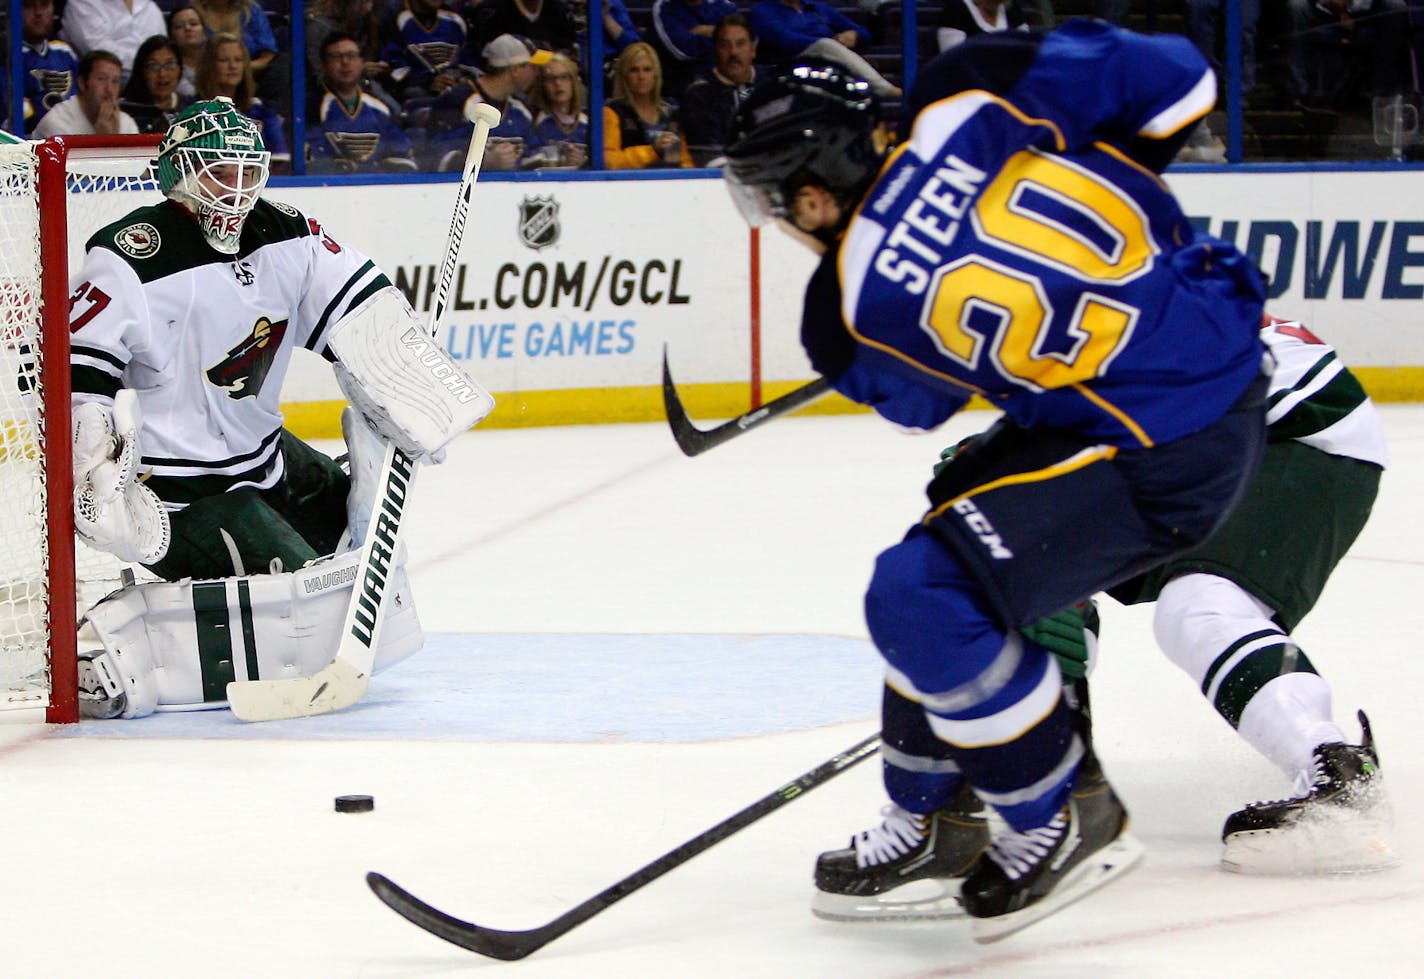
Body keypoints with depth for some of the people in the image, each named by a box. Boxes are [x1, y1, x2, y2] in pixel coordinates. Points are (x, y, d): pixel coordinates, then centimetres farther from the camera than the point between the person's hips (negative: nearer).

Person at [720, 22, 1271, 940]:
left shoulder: (850, 317, -13)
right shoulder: (966, 97, -6)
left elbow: (922, 397, 9)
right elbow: (1176, 80, -1)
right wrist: (1110, 185, 17)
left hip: (1167, 455, -9)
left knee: (924, 598, -11)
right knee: (937, 566, 16)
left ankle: (1067, 821, 6)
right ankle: (932, 817, 30)